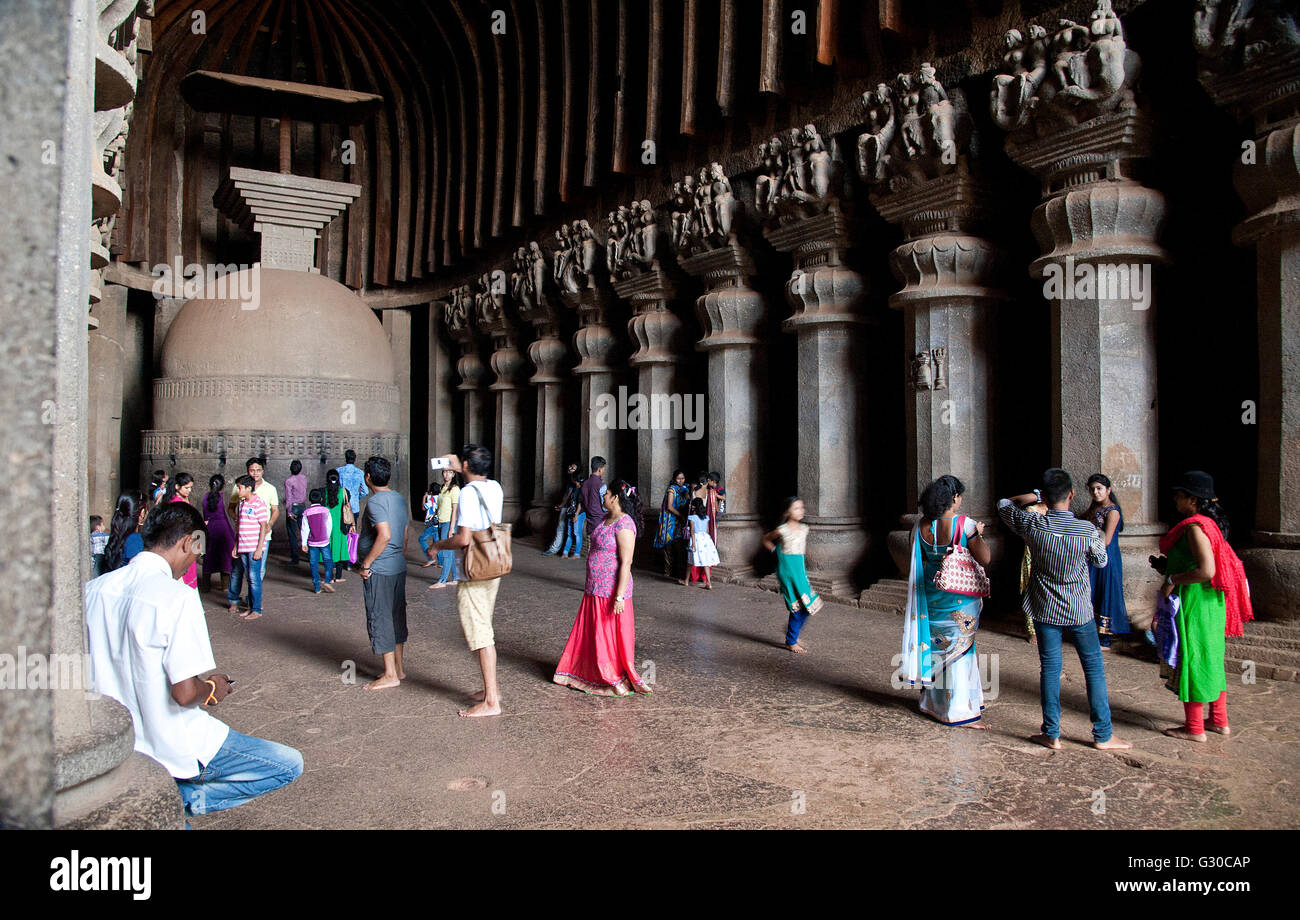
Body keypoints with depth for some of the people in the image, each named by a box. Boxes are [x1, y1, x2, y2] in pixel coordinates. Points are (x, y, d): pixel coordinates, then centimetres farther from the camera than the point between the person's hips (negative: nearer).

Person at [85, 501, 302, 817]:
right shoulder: (177, 598, -22)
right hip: (171, 748, -8)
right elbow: (185, 693, -26)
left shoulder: (92, 590, -1)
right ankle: (182, 798, -6)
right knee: (290, 764, 0)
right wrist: (212, 689, -3)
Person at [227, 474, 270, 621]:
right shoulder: (241, 504, 13)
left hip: (254, 548, -8)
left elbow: (263, 527, -12)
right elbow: (239, 527, 19)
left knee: (254, 578, -5)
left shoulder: (258, 503, -10)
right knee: (236, 574, 12)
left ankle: (256, 610, 2)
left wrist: (259, 549, -15)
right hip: (243, 547, 8)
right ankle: (251, 607, 21)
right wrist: (235, 546, 16)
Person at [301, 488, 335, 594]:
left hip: (312, 543, 1)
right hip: (324, 541, -1)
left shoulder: (306, 512, -3)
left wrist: (304, 543, 2)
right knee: (328, 561, 11)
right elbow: (329, 525, 2)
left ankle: (317, 587, 8)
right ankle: (328, 581, -6)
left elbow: (304, 529, -3)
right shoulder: (325, 510, -3)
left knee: (314, 564, 6)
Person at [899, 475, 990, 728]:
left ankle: (933, 701, 31)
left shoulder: (921, 525, -2)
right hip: (960, 597, -4)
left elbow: (916, 560, 6)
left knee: (935, 645, 18)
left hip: (930, 595, 5)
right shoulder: (965, 524, -16)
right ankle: (960, 709, 9)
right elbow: (984, 559, -15)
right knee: (960, 648, 5)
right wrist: (979, 534, 0)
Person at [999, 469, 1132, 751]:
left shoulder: (1032, 525, -14)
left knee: (1050, 669, 8)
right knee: (1094, 667, 11)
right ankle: (1103, 736, 17)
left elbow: (1003, 505, 5)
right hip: (1079, 611, -1)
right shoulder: (1088, 531, -17)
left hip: (1045, 610, 1)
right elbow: (1101, 560, 4)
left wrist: (1035, 495, 7)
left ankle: (1052, 735, 13)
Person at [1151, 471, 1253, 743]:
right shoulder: (1211, 524, 12)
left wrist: (1172, 580, -16)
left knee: (1190, 659, -1)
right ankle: (1219, 721, 27)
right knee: (1210, 659, 17)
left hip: (1193, 603, -10)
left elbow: (1206, 570, -27)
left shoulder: (1195, 527, -19)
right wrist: (1167, 566, 14)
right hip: (1211, 602, 10)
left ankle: (1194, 728, 7)